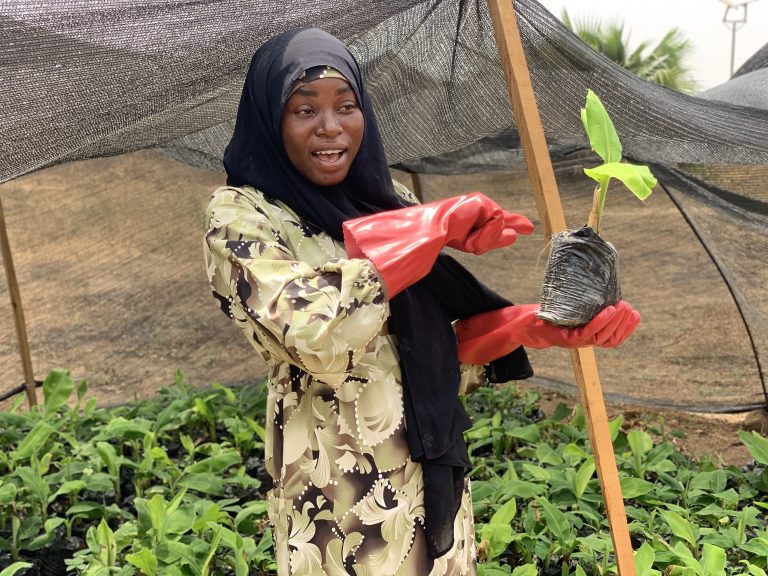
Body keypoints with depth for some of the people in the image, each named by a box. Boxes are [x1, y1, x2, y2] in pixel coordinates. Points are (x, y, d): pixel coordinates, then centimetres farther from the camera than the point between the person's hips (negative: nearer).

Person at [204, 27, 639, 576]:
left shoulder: (391, 201, 6)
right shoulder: (240, 215, -11)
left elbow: (443, 341, 8)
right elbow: (316, 338, -27)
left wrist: (544, 328, -7)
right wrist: (432, 227, -20)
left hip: (434, 473, 6)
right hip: (338, 490, -5)